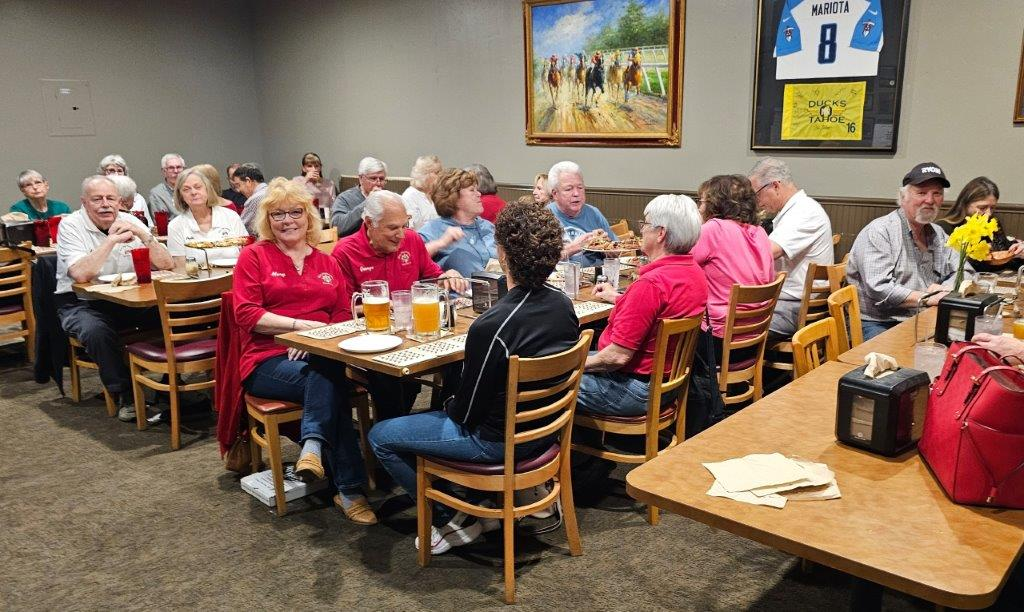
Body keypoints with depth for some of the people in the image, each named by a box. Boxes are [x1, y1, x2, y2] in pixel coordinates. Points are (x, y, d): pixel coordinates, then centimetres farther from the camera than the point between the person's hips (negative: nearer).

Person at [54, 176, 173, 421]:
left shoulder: (129, 221, 3)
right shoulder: (71, 225, -9)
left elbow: (166, 265, -5)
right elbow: (81, 274, -26)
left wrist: (142, 234, -18)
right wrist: (111, 240, -25)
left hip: (127, 300, 4)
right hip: (80, 303, -4)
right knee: (96, 330, -35)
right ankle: (125, 395, -17)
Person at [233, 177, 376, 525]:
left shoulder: (327, 262, 19)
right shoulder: (254, 256, 8)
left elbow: (344, 315, 12)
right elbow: (246, 314, -3)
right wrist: (301, 325, -14)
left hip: (318, 356, 3)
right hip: (268, 362, -3)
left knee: (326, 377, -36)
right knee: (329, 380, -32)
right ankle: (349, 489, -31)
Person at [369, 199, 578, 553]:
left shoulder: (492, 326, -31)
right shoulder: (564, 305, -7)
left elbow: (466, 411, -20)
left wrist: (449, 404, 5)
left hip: (498, 441, -8)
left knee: (380, 436, 7)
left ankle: (452, 521, 11)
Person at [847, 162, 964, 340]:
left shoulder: (938, 234, 17)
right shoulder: (878, 232, -10)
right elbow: (879, 289, -20)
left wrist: (946, 289, -5)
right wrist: (926, 299, -16)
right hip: (879, 325, -8)